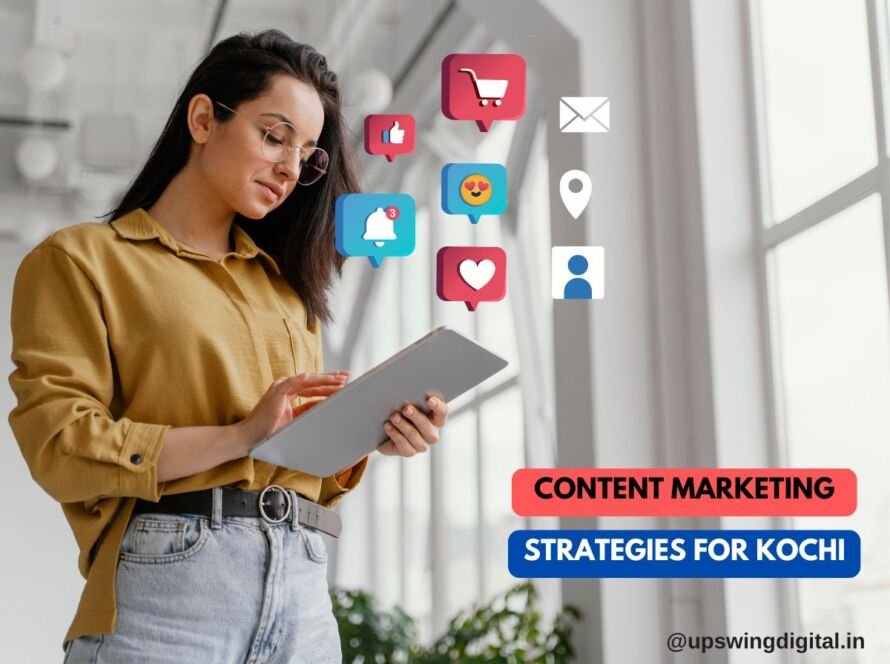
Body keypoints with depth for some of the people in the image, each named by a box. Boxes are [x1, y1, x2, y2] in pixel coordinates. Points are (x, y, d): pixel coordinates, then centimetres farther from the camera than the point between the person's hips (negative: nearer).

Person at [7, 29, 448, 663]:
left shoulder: (285, 283, 20)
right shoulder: (82, 260, 3)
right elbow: (60, 445, -9)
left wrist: (363, 434, -3)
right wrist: (240, 434, -18)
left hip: (303, 588, 5)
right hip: (168, 583, -5)